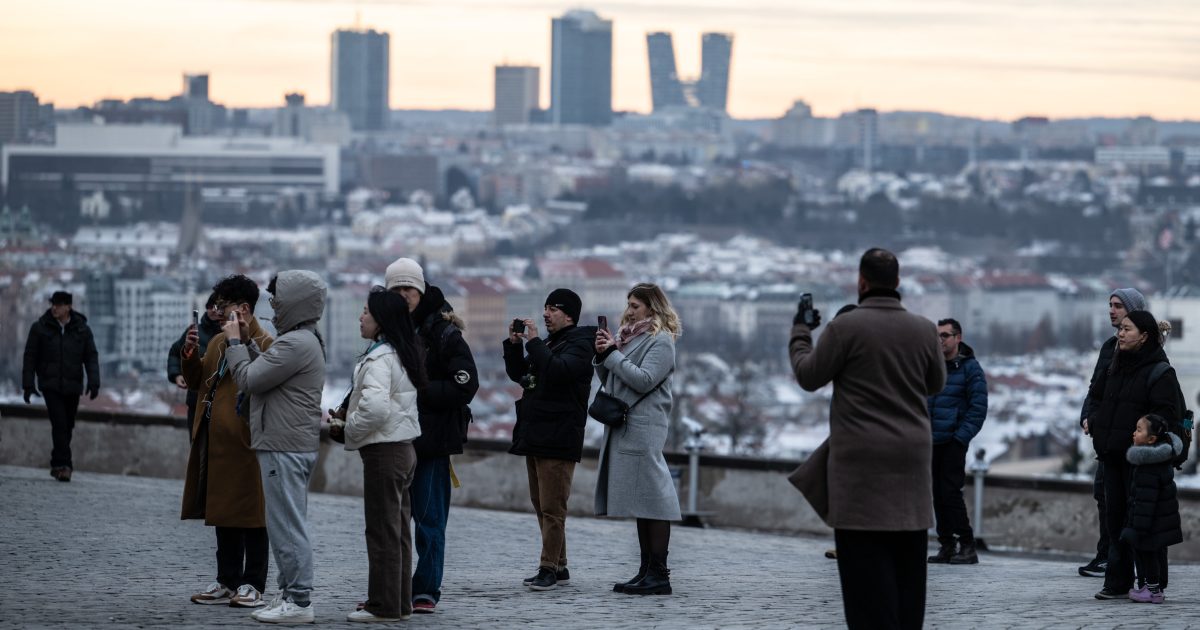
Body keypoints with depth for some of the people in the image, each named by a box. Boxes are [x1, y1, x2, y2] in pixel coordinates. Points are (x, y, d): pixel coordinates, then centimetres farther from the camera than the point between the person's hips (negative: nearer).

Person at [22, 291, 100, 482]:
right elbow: (30, 357, 1)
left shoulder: (82, 329, 4)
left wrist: (93, 382, -10)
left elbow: (91, 357, 3)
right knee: (59, 423, -16)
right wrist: (28, 385, -4)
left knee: (67, 426, 7)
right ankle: (64, 465, -19)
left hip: (72, 387, 3)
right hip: (50, 385, -3)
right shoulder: (40, 328, -1)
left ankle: (58, 465, 20)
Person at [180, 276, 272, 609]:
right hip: (215, 440, 9)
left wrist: (239, 341, -25)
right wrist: (190, 354, 1)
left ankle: (252, 585, 5)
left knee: (250, 515, 0)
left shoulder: (264, 344, -10)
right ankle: (227, 582, 21)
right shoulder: (218, 341, 17)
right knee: (223, 513, 14)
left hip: (245, 441, -9)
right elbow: (196, 382, 18)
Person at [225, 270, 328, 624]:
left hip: (285, 448, -11)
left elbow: (248, 379, -16)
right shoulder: (304, 340, 18)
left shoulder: (295, 344, -17)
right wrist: (247, 342, 12)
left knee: (287, 525, -8)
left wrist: (235, 342, -3)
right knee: (288, 524, 14)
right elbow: (264, 373, 18)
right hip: (296, 445, 11)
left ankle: (298, 601, -7)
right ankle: (289, 595, 18)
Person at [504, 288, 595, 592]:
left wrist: (534, 342, -20)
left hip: (558, 440, -10)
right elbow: (517, 373, 21)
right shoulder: (547, 344, 20)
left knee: (552, 507, -10)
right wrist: (515, 344, 8)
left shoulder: (579, 344, -7)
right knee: (541, 506, 11)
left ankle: (549, 568, -9)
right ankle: (559, 567, 16)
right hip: (534, 437, 10)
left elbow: (557, 371, -24)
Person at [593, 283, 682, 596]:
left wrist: (612, 354, -13)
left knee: (651, 498, -10)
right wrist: (602, 356, 2)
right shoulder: (629, 336, 20)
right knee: (640, 500, 10)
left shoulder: (661, 341, -6)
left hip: (644, 428, -9)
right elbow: (609, 382, 19)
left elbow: (644, 380, -18)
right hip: (623, 426, 9)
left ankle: (659, 575, -12)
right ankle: (647, 570, 14)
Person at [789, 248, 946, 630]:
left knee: (866, 557, -3)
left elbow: (808, 376, 1)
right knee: (907, 558, 10)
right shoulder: (923, 330, 3)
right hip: (912, 459, 4)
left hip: (862, 459, -4)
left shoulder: (847, 327, -10)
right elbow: (936, 384, 17)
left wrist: (800, 332, 16)